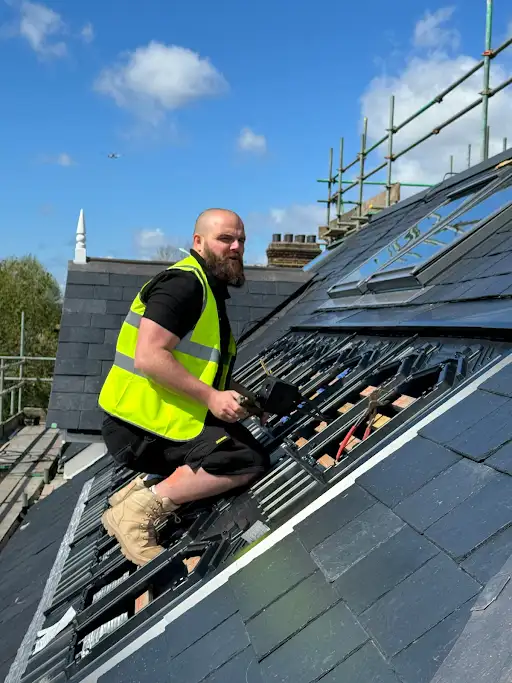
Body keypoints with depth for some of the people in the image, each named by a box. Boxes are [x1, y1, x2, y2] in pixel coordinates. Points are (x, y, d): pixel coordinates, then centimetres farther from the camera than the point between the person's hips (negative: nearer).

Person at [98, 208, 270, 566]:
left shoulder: (210, 290, 18)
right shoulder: (183, 283, -14)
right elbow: (149, 357, -24)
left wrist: (240, 397, 9)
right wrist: (211, 397, -22)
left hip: (165, 420, 10)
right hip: (142, 428, -10)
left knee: (244, 442, 19)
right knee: (250, 461, -18)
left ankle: (142, 486, 13)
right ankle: (139, 512, -12)